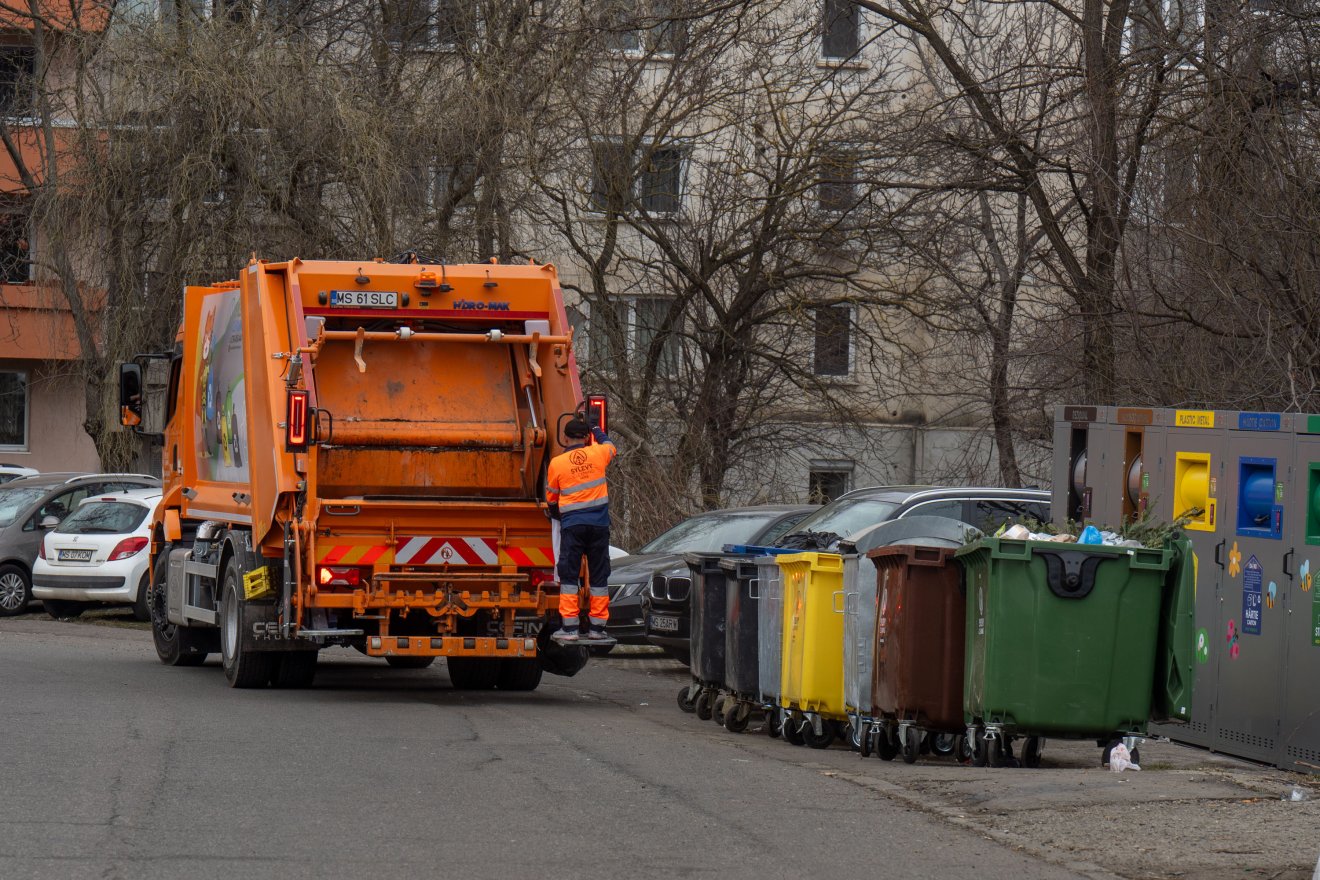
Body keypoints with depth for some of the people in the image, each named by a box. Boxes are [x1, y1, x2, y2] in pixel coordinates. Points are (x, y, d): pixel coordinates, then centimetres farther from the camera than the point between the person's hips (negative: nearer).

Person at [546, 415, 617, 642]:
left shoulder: (557, 463, -2)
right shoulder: (598, 454, 0)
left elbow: (551, 498, 11)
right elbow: (610, 446, 26)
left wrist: (556, 515, 31)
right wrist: (595, 429, 42)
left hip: (572, 524, -2)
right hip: (599, 523, 2)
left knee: (569, 576, 0)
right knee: (598, 575, 7)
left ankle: (570, 627, -6)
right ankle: (597, 627, 8)